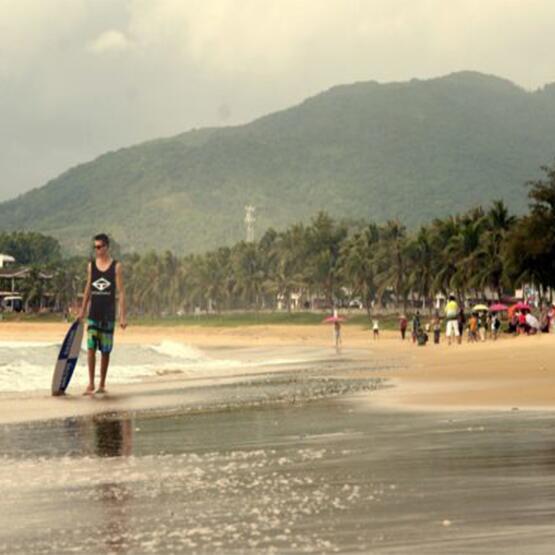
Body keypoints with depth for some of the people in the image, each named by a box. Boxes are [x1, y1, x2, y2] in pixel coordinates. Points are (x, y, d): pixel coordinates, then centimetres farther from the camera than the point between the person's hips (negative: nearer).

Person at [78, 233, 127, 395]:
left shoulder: (116, 267, -3)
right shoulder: (91, 265, 6)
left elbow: (121, 292, -5)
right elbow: (88, 289, 15)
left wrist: (123, 316, -10)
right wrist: (82, 311, 15)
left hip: (108, 315, -2)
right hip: (93, 315, 2)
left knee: (105, 351, 5)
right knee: (90, 348, -9)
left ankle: (102, 384, 17)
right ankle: (91, 384, -8)